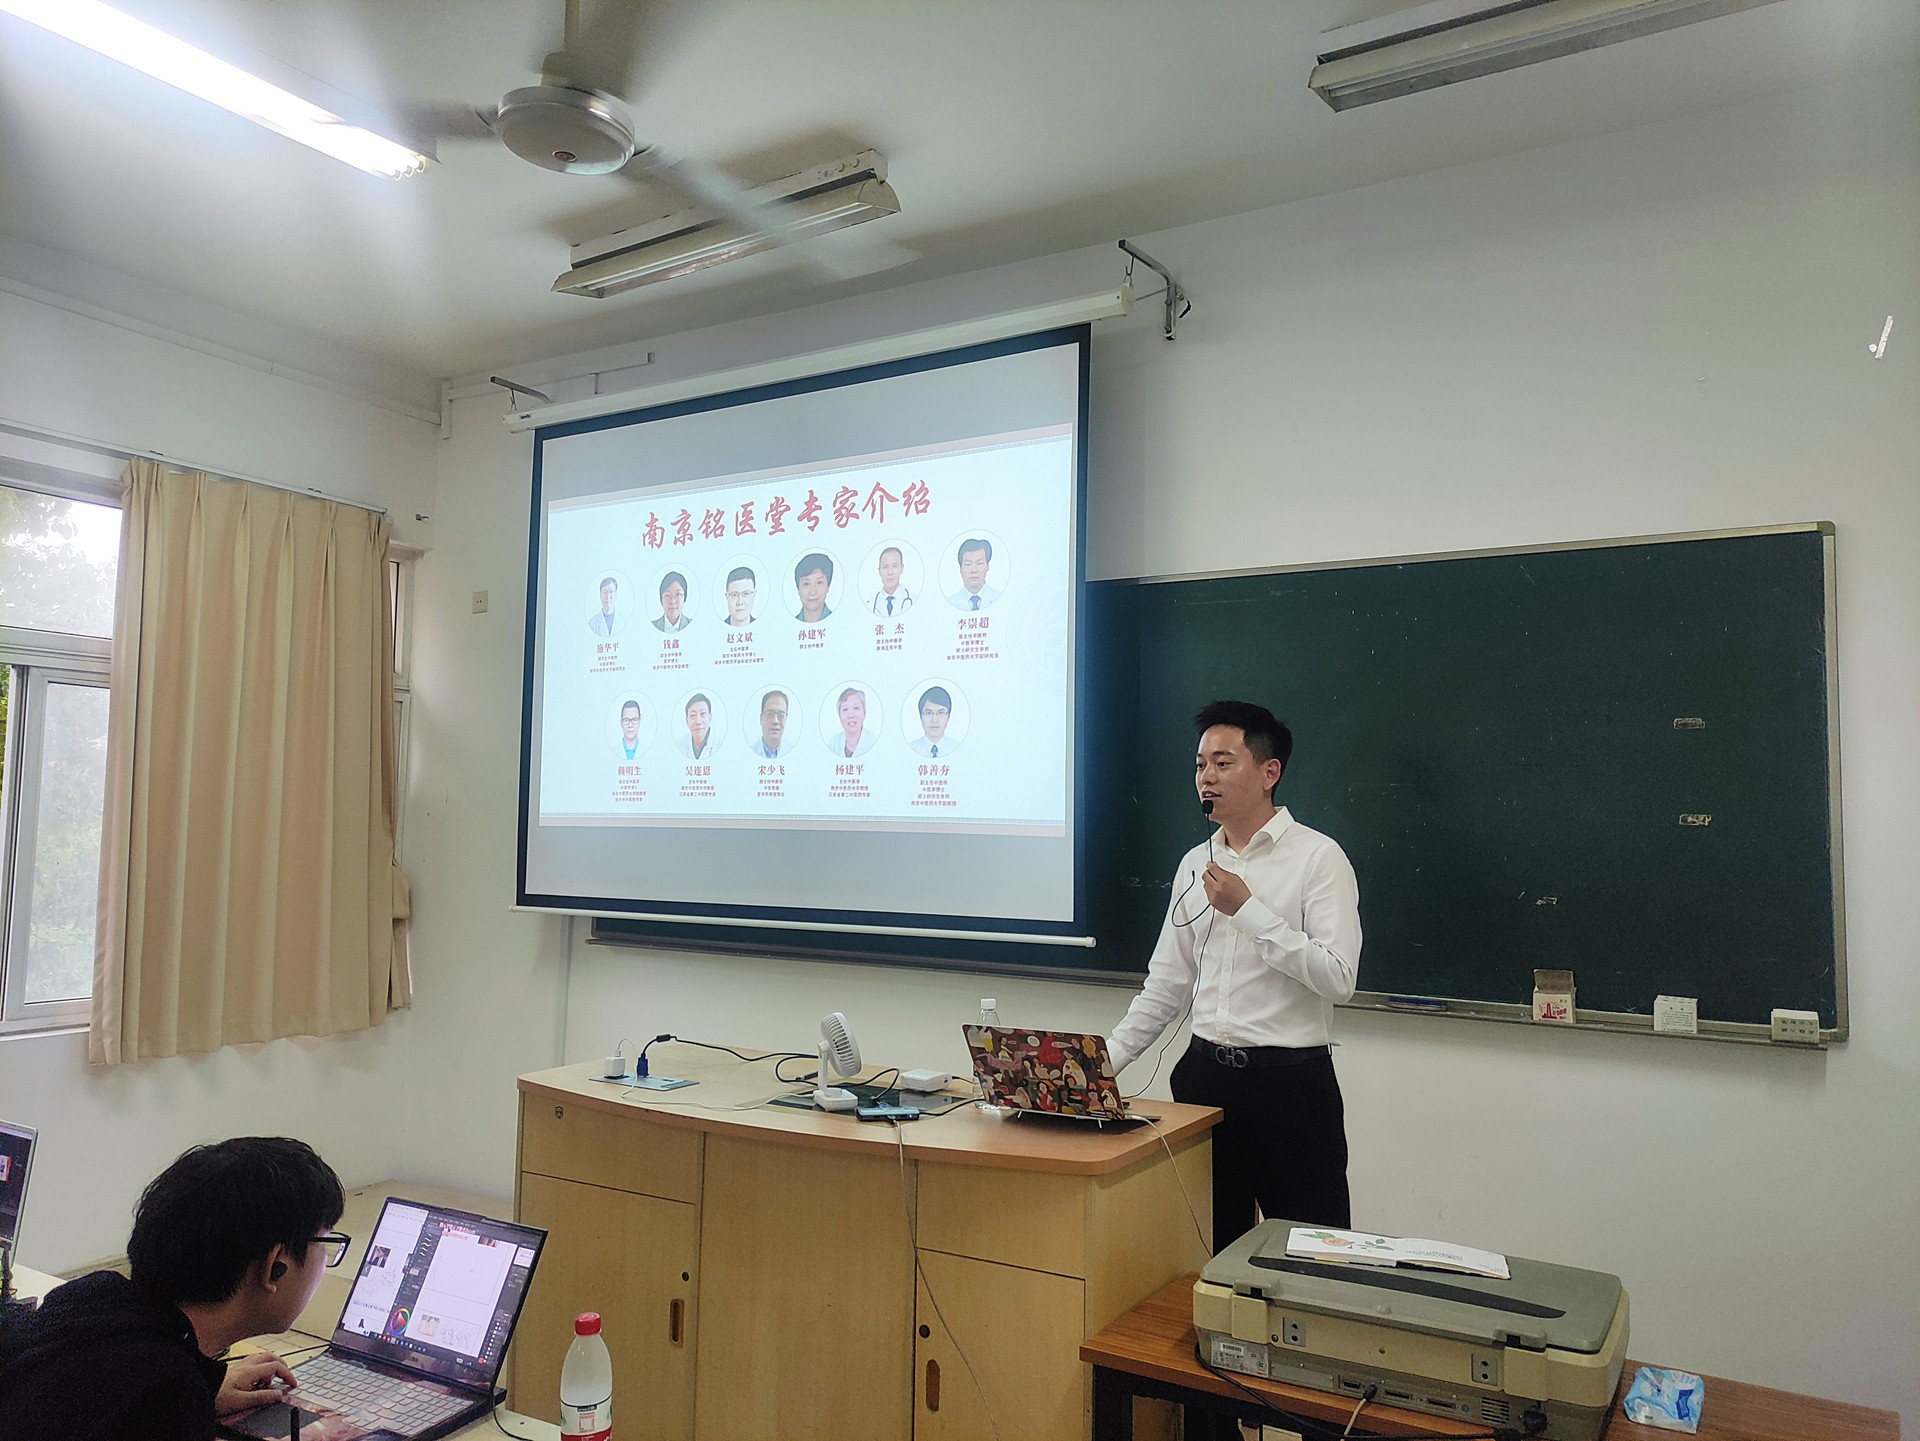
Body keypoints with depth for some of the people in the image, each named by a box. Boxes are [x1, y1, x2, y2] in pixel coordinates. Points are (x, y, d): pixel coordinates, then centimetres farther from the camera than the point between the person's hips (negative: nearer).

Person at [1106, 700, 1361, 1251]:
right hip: (1205, 1075, 6)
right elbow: (1167, 983, 15)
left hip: (1290, 1080, -5)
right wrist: (1105, 1061, 7)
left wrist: (1248, 911, -18)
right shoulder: (1195, 863, 11)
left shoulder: (1317, 857, -6)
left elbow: (1338, 978, -16)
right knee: (1212, 1244, 13)